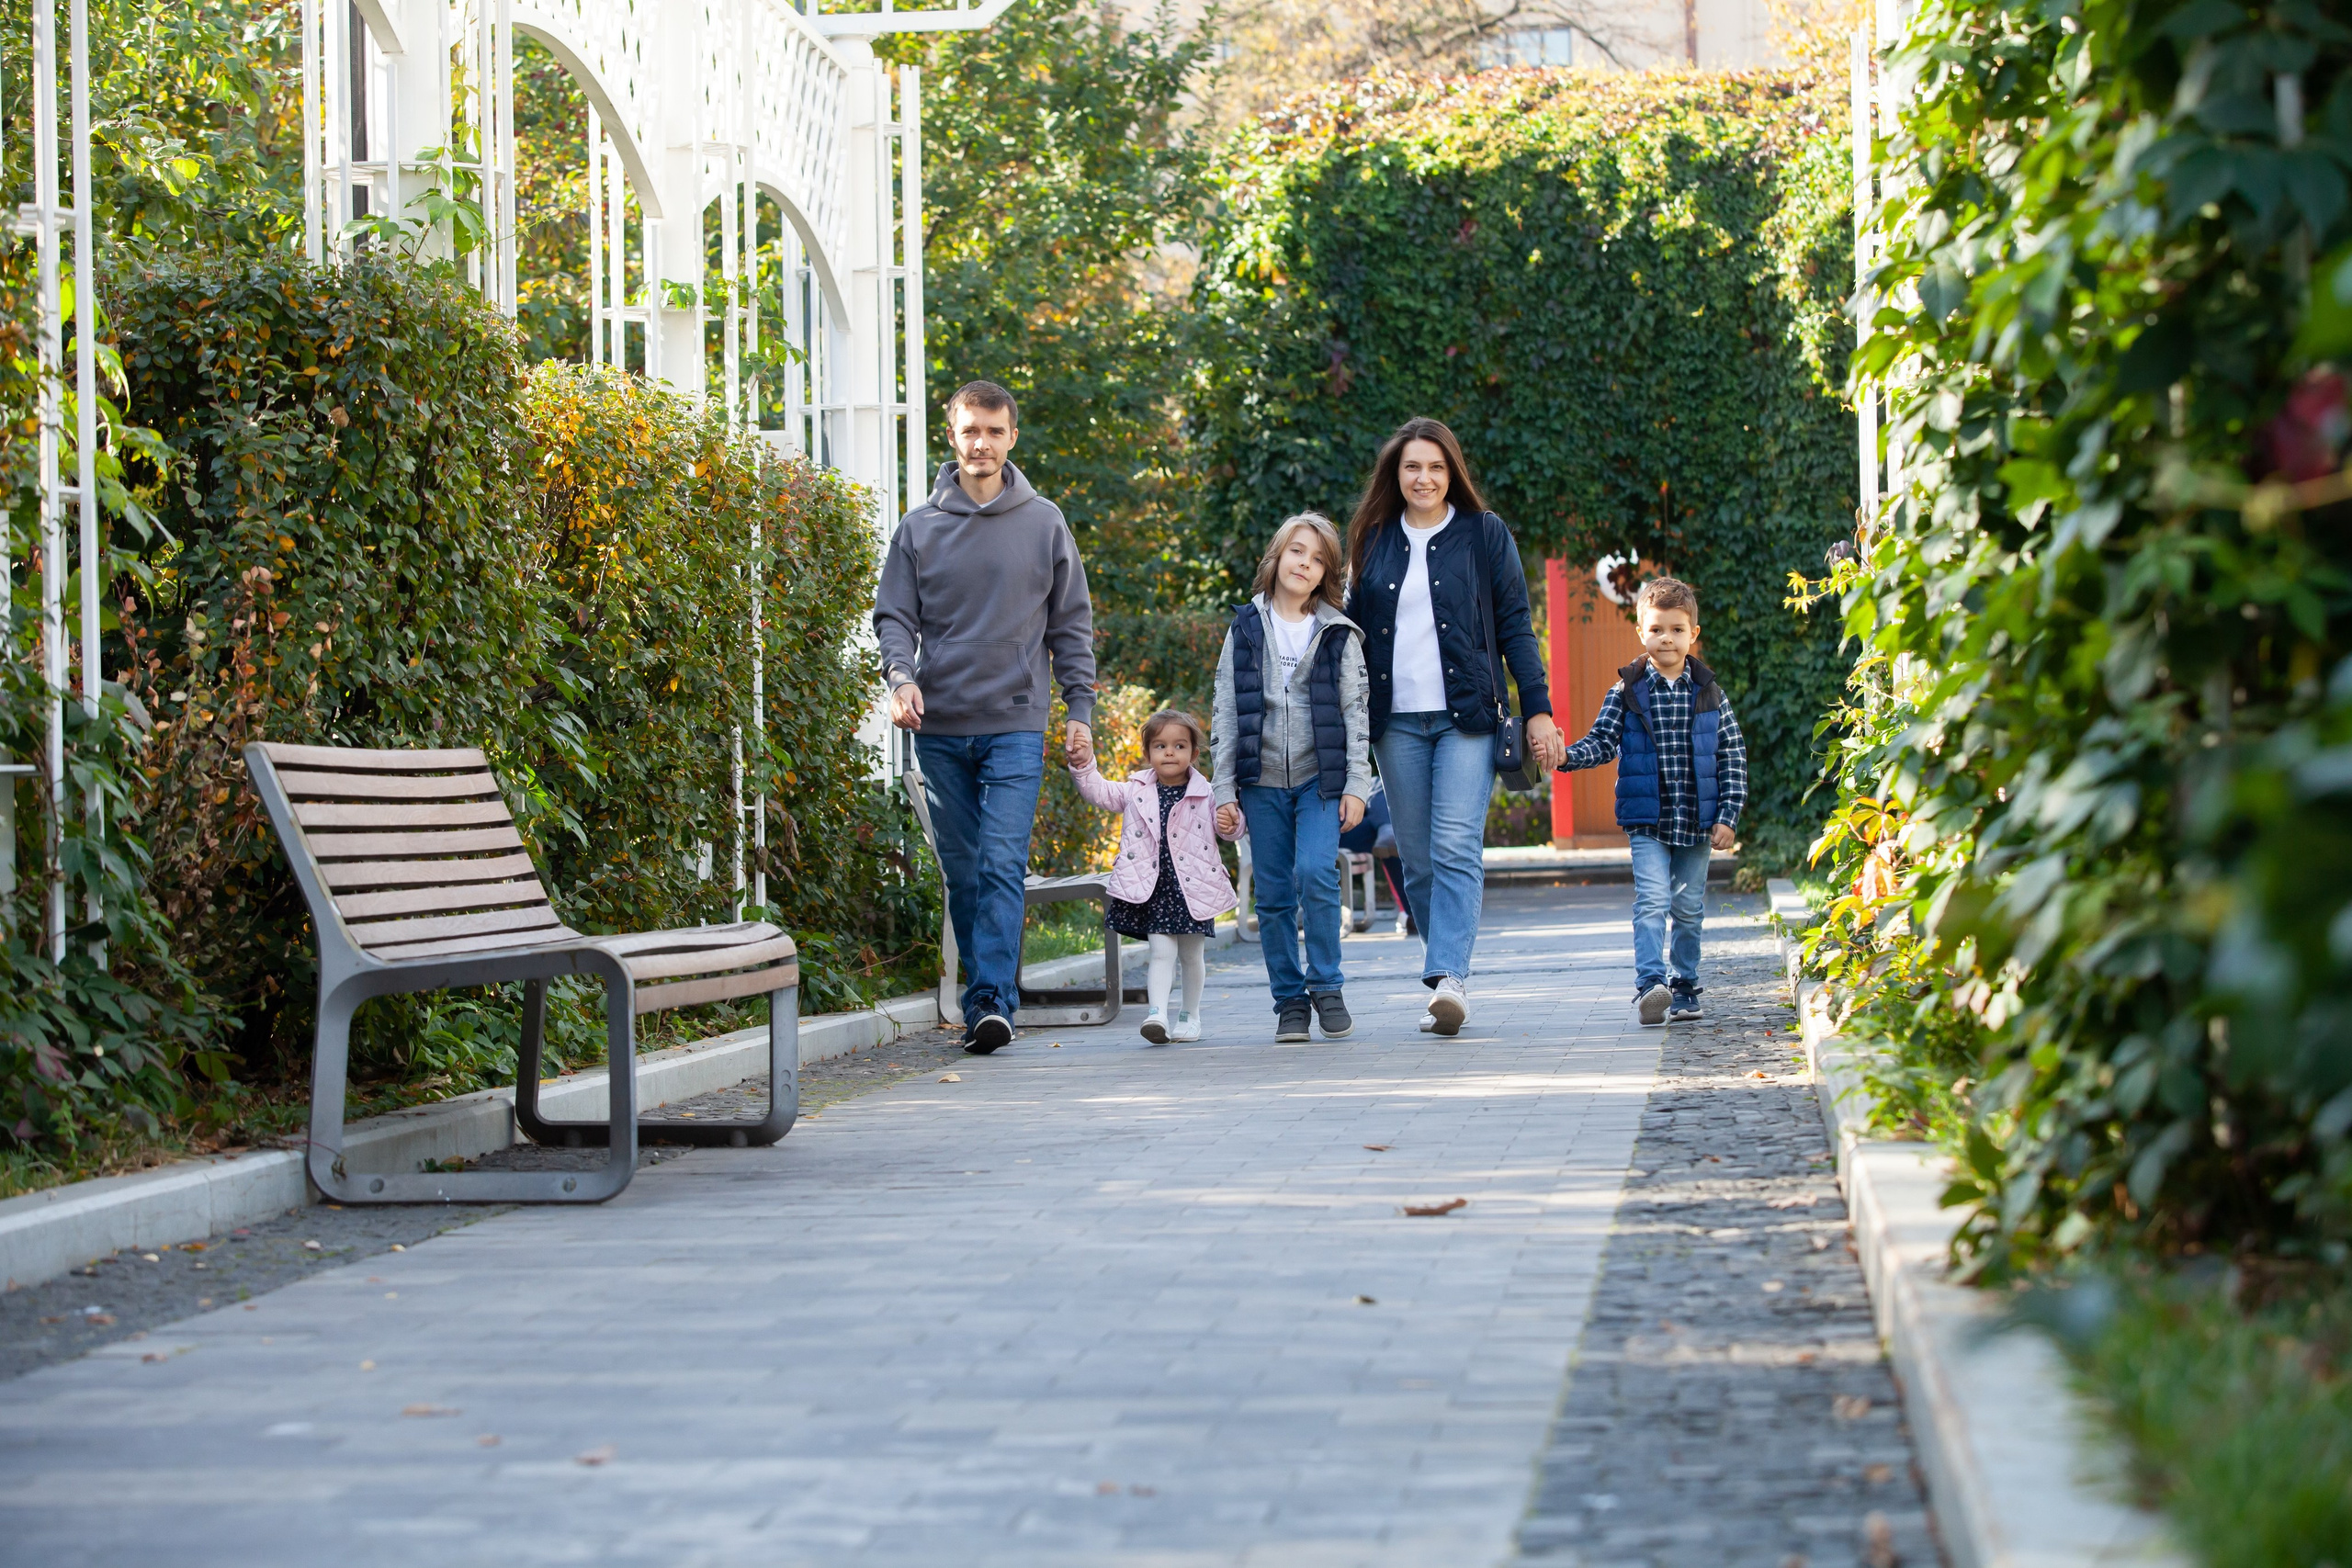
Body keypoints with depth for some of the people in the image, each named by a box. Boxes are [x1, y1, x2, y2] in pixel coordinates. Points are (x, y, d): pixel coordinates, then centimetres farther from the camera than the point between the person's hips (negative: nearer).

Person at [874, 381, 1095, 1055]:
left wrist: (1081, 708, 3)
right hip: (940, 728, 2)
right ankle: (984, 995, 14)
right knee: (962, 871, 6)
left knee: (1003, 865, -14)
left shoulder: (1044, 524, 5)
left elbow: (1071, 622, 9)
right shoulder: (920, 528, 7)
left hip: (1016, 726, -2)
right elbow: (894, 615, 7)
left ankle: (993, 1000, -18)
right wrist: (900, 676, -13)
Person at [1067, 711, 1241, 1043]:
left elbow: (1228, 828, 6)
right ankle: (1158, 1014, -19)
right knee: (1161, 951, -11)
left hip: (1193, 887, 1)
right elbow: (1099, 791, 3)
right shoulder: (1136, 790, 4)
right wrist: (1083, 763, -12)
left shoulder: (1205, 795, 1)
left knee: (1192, 954, 12)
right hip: (1152, 887, -1)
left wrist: (1231, 824, -18)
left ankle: (1190, 1016, 27)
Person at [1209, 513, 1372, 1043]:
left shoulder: (1338, 634, 6)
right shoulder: (1245, 629, 7)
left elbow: (1354, 713, 4)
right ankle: (1289, 1000, 11)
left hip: (1320, 779, -1)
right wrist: (1224, 791, 1)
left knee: (1316, 871, -18)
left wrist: (1356, 785, -4)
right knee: (1273, 894, 1)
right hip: (1263, 782, 1)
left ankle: (1326, 985, -4)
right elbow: (1226, 714, 6)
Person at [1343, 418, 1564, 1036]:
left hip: (1466, 716, -3)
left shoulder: (1484, 534, 5)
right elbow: (1354, 632, 15)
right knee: (1417, 860, 3)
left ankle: (1449, 978, -23)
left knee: (1457, 850, -15)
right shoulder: (1373, 542, 12)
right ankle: (1445, 984, 9)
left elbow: (1515, 626, 5)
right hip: (1397, 722, 3)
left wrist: (1538, 709, -1)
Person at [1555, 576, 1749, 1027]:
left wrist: (1727, 816, 0)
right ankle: (1650, 986, -24)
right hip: (1647, 822, -2)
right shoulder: (1627, 692, 0)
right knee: (1652, 900, -16)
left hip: (1697, 821, 2)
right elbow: (1602, 741, 0)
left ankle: (1685, 987, 22)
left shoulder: (1708, 692, 5)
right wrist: (1568, 756, -21)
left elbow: (1733, 756, 7)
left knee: (1689, 908, 9)